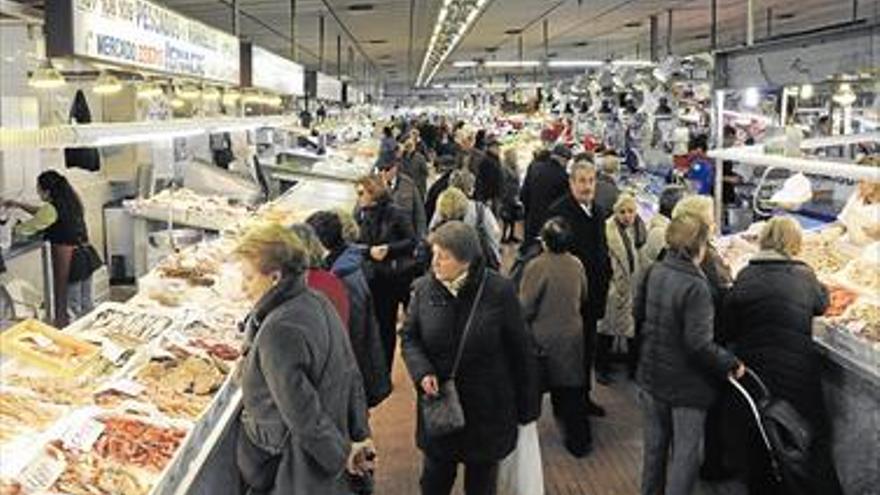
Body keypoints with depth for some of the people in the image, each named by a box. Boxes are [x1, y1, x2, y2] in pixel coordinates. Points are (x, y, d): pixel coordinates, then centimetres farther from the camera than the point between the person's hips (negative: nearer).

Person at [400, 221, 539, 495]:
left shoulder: (499, 291, -16)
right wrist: (422, 371, -17)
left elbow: (520, 351, -7)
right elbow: (408, 337, 4)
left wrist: (527, 408, -2)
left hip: (487, 410, -2)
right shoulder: (424, 288, -7)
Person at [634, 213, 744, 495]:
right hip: (685, 386, -7)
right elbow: (699, 344, -27)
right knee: (685, 453, 9)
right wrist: (732, 364, -15)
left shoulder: (655, 273, -4)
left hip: (652, 377, 7)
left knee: (654, 445, 23)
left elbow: (639, 312, 11)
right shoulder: (695, 287, -26)